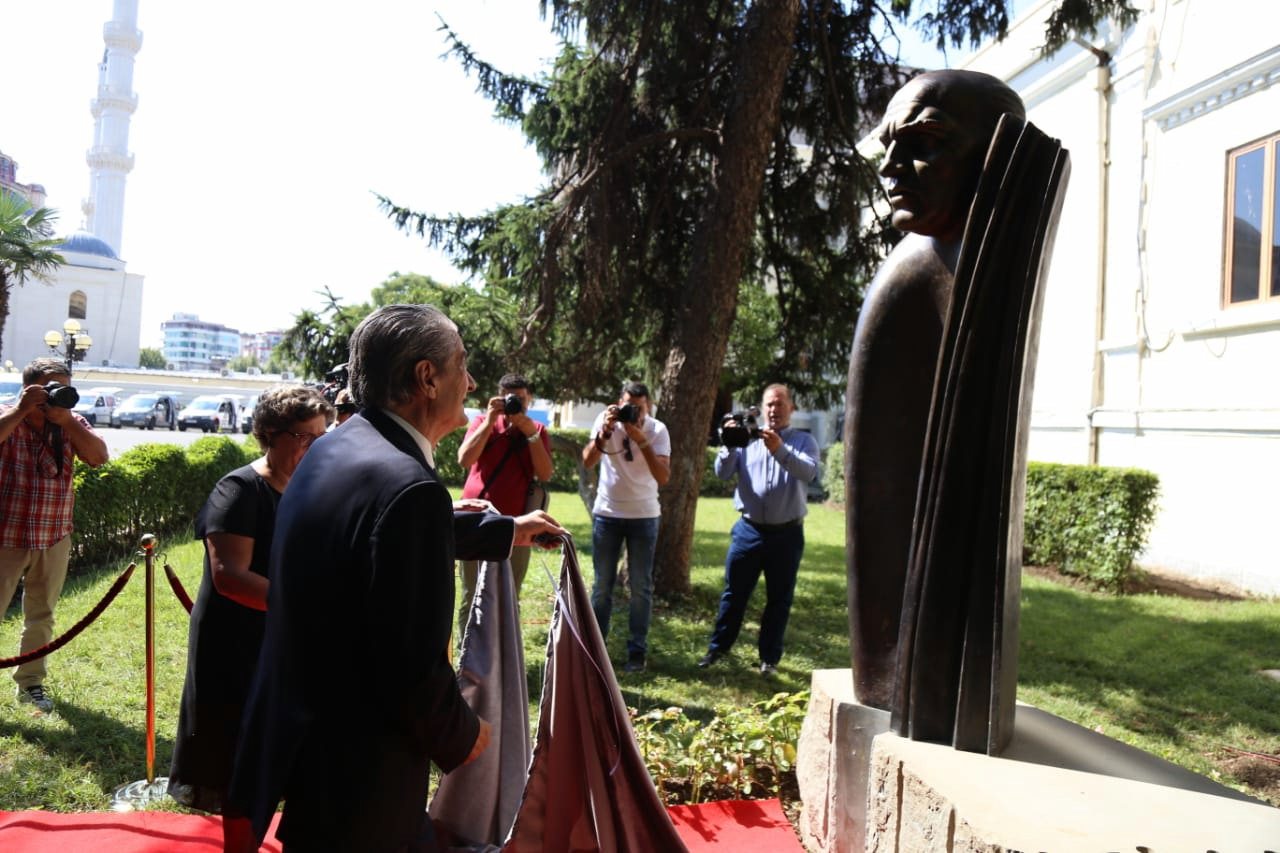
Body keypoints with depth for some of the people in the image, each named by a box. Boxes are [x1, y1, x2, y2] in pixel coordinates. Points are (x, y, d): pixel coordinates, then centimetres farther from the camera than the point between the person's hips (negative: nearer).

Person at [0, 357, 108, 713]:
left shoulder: (71, 423, 1)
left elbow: (99, 456, -15)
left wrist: (65, 420, -22)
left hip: (54, 538, 3)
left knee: (41, 614, 14)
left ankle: (30, 681, 28)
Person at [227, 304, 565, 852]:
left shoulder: (334, 450, 1)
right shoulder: (408, 487, -29)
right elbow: (413, 665, -27)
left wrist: (504, 531, 30)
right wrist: (462, 738, -7)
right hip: (353, 770, -9)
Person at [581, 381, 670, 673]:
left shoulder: (658, 430, -10)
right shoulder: (605, 420, -8)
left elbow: (663, 478, -19)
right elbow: (588, 461, -16)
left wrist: (641, 440, -27)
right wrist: (605, 431, -29)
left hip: (643, 516, 0)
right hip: (607, 514, 1)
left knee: (641, 587, 3)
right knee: (602, 585, 7)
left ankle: (637, 651, 14)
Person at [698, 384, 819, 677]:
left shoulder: (803, 441, 2)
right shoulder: (747, 438, 5)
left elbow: (809, 472, -18)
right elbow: (723, 473, -2)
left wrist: (779, 450, -34)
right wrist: (729, 445, -20)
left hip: (786, 534, -1)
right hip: (748, 529, 1)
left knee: (779, 600, 8)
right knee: (734, 593, 9)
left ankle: (769, 658, 20)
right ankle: (718, 648, 22)